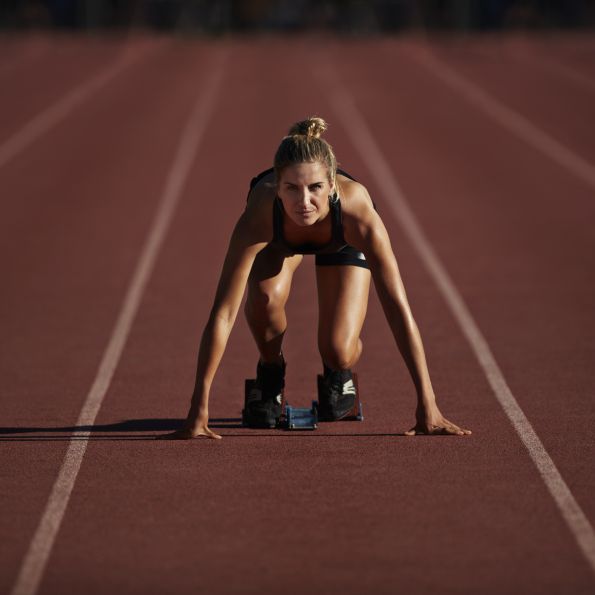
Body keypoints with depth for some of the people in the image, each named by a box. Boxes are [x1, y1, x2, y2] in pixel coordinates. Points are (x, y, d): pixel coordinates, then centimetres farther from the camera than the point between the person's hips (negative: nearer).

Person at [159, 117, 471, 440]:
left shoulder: (357, 210, -45)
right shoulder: (259, 215, -45)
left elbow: (398, 308, -43)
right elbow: (223, 313, -44)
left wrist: (427, 404, -45)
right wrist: (199, 410, -48)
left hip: (342, 242, 0)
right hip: (279, 238, 0)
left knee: (338, 351, -18)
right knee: (265, 294, -32)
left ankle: (339, 373, 20)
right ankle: (270, 374, 0)